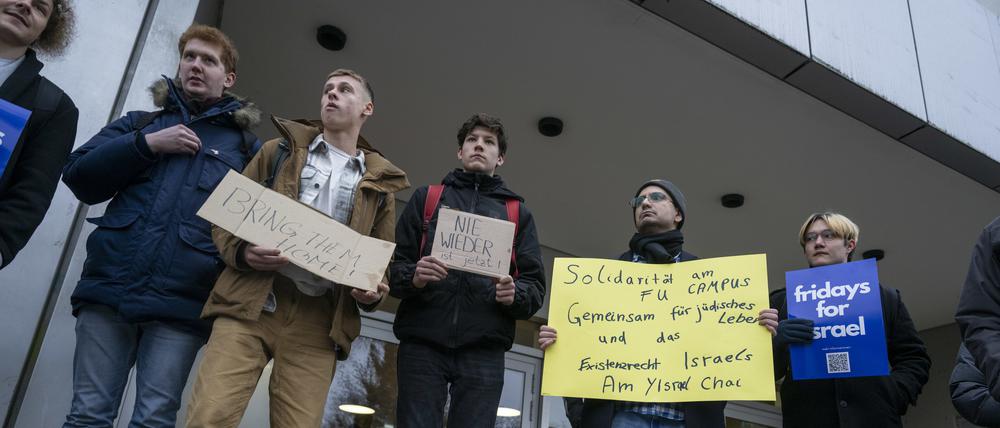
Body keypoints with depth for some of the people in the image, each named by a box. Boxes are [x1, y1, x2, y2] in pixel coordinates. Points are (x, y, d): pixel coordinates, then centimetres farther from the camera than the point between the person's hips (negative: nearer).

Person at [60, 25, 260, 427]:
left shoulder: (245, 144, 13)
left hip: (181, 304, -2)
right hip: (107, 289, 2)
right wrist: (145, 144, -3)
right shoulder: (141, 123, 20)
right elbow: (79, 177, 9)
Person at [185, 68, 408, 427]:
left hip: (318, 321, 1)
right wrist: (241, 253, -9)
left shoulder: (379, 184, 17)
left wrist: (372, 294, -4)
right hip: (249, 303, 0)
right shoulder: (280, 151, 16)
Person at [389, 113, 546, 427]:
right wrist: (413, 277, -12)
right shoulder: (425, 198, 18)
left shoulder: (518, 213, 20)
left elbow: (535, 286, 12)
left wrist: (515, 294, -11)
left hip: (484, 349, 1)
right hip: (422, 343, 0)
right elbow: (393, 263, 10)